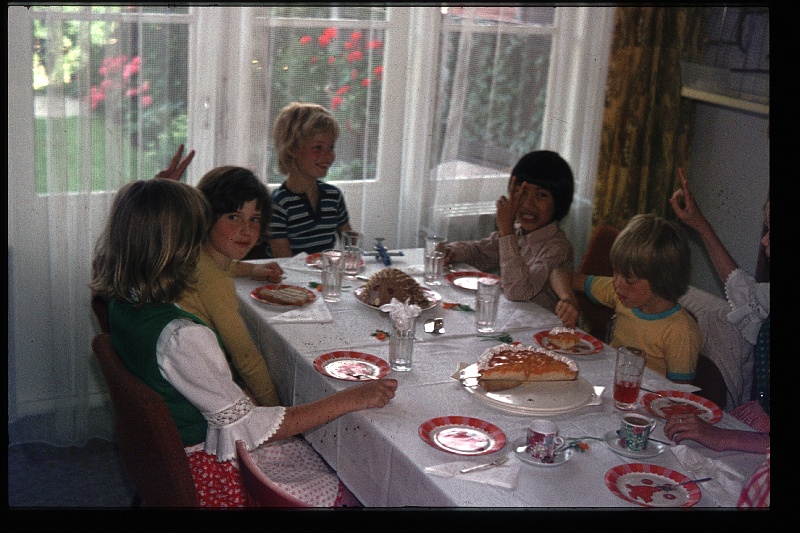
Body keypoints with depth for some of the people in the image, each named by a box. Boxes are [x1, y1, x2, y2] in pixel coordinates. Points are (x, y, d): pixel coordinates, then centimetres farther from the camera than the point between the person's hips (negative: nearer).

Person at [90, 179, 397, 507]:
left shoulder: (122, 300, -7)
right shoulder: (180, 337, -35)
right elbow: (247, 427, -29)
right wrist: (351, 399, -24)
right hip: (208, 470, -9)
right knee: (344, 496, 2)